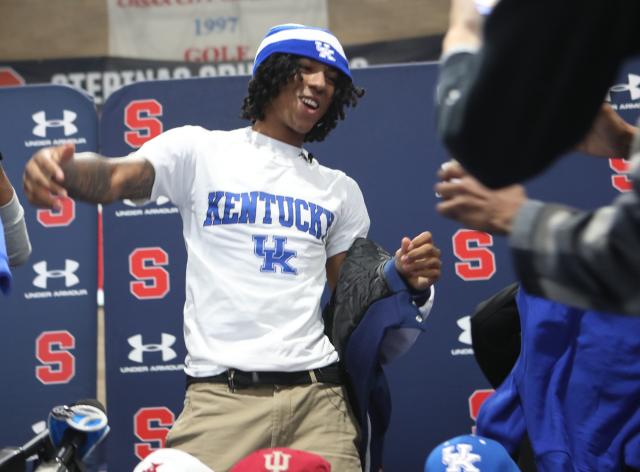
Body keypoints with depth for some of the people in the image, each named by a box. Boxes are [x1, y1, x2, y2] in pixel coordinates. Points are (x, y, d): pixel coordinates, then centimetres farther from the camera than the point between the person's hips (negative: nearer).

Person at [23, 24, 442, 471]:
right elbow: (115, 178, -10)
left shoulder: (340, 190, 18)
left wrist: (403, 277, -4)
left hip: (317, 396, 3)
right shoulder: (199, 150, 7)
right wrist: (61, 167, -33)